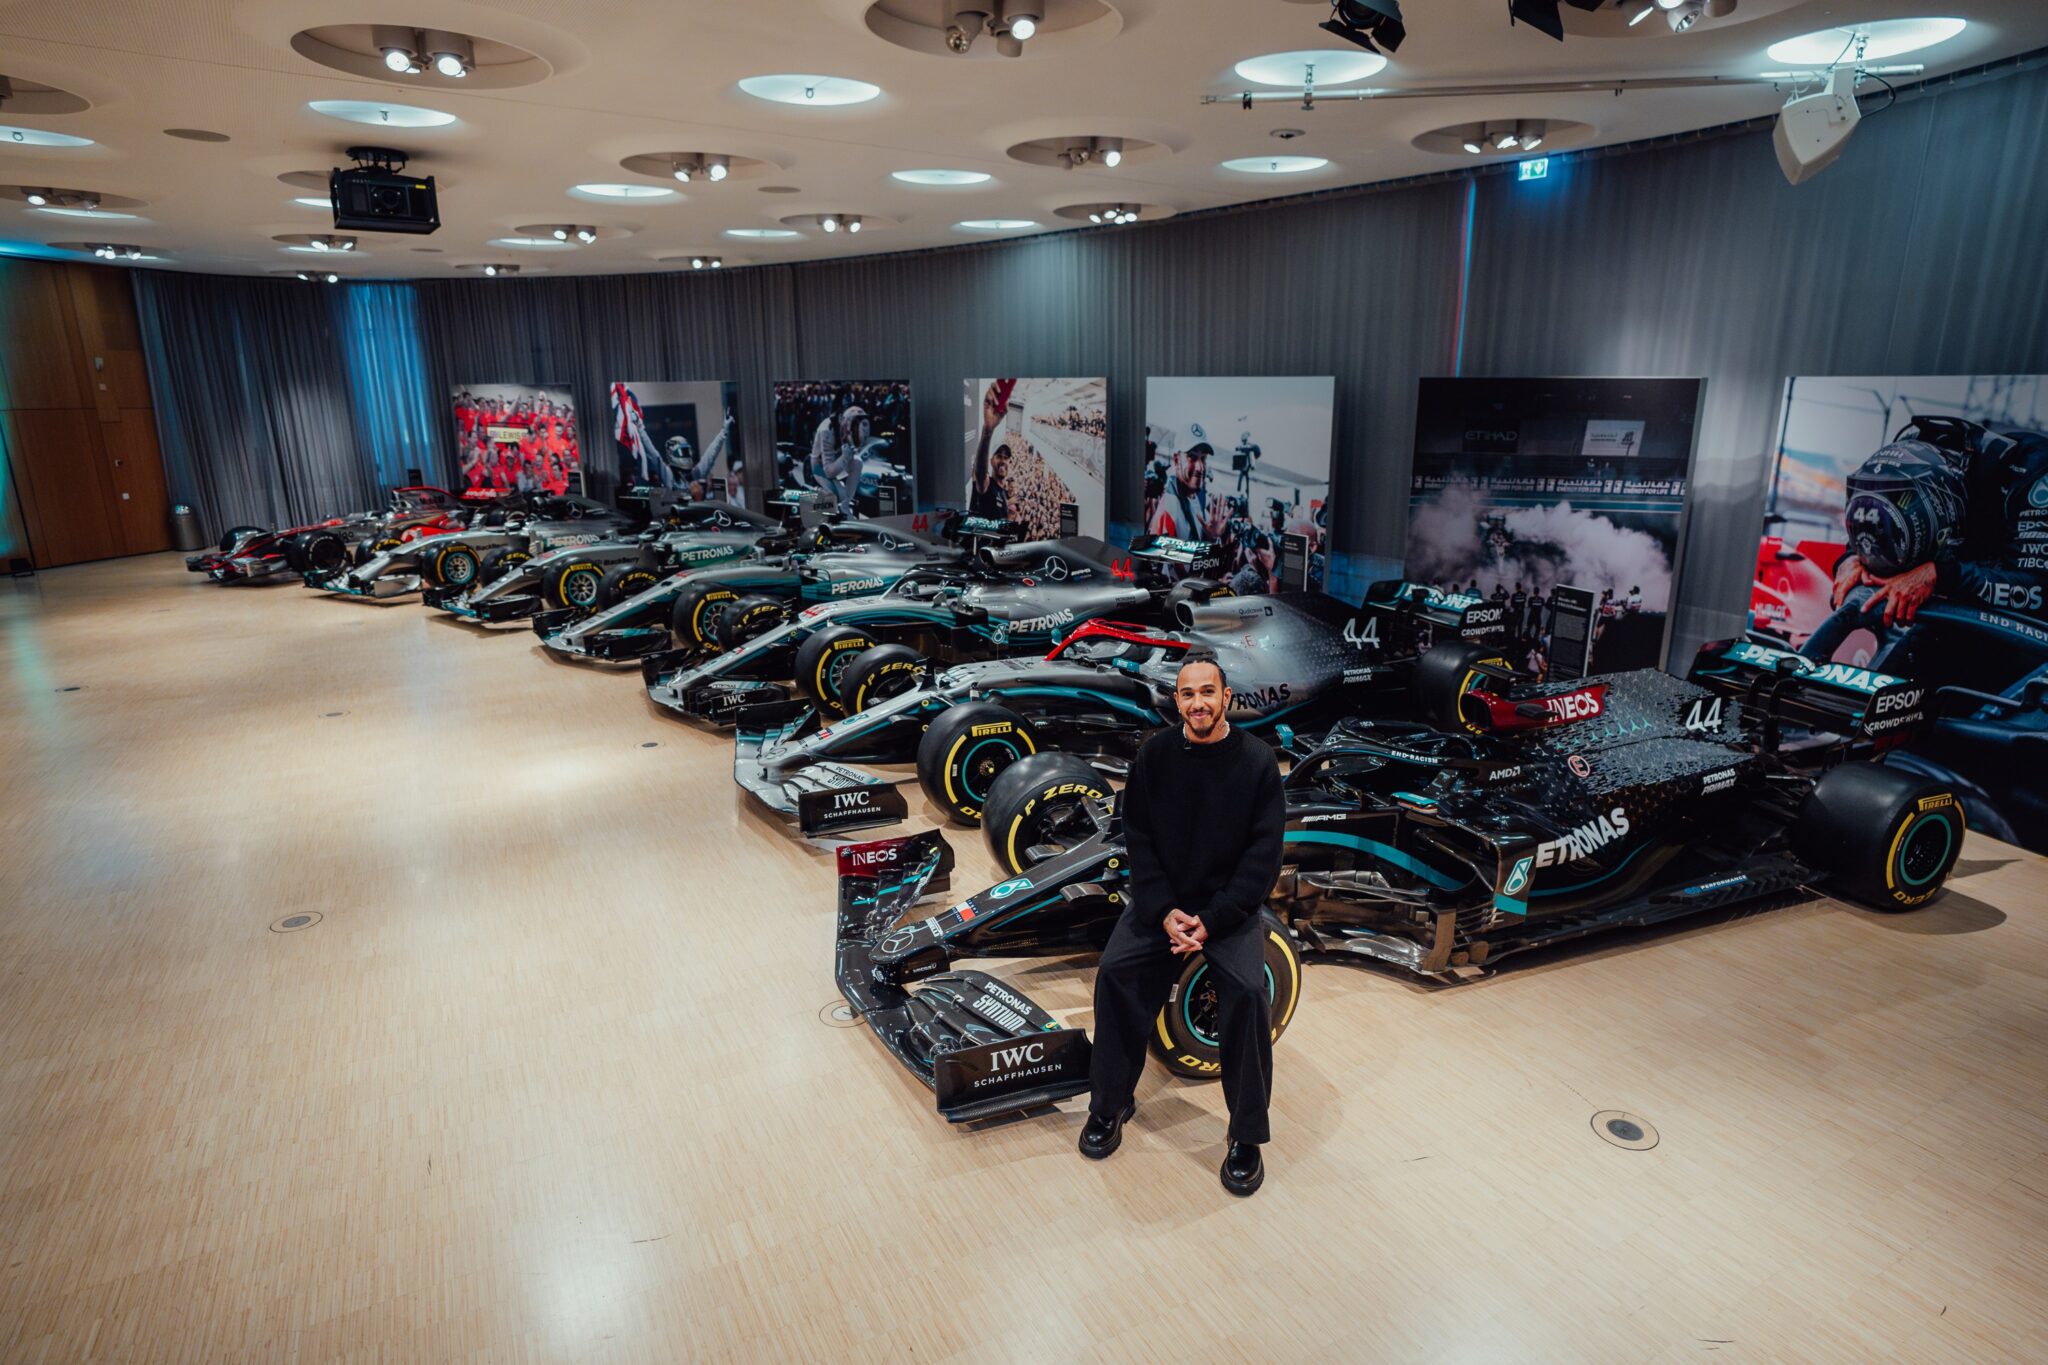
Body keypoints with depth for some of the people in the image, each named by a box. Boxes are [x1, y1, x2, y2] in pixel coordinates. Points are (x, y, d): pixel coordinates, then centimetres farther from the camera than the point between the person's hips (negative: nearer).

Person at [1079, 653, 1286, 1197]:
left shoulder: (1257, 761, -6)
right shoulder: (1154, 755, -1)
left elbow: (1264, 853, -7)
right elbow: (1137, 838, 0)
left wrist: (1211, 921, -16)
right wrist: (1164, 912, -13)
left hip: (1230, 905, -2)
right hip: (1160, 900, 2)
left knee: (1247, 991, -24)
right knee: (1114, 972, -20)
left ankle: (1247, 1136, -4)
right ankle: (1112, 1104, 3)